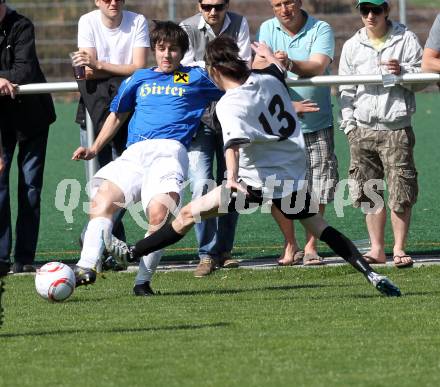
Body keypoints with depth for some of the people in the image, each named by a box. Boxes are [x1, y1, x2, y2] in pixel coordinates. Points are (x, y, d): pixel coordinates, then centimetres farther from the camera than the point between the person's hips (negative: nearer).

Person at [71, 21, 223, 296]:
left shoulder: (196, 78, 21)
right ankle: (87, 268, -31)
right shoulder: (140, 78, 28)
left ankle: (144, 281, -20)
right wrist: (95, 149, 30)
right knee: (103, 199, -22)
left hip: (169, 150, -3)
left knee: (159, 211, -29)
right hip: (134, 154, 3)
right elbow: (118, 115, 36)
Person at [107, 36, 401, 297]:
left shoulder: (229, 104, -15)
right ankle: (371, 275, 4)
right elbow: (280, 70, 29)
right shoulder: (267, 79, 3)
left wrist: (232, 176, -48)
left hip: (258, 179, -6)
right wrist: (268, 54, 51)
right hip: (294, 176, 6)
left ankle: (131, 254, 1)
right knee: (320, 227, 16)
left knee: (189, 214, 0)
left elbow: (235, 140, -33)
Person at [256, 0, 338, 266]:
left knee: (317, 190, -1)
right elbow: (257, 67, -8)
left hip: (316, 126, -2)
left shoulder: (321, 30, -4)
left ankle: (311, 247, 13)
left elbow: (318, 67, -21)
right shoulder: (267, 30, 5)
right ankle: (290, 246, 16)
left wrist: (291, 64, -40)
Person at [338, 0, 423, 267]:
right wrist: (349, 124, 4)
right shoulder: (352, 46, 11)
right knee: (369, 192, 4)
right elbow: (346, 89, 13)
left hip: (396, 128, -3)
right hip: (363, 129, 3)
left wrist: (402, 72, -19)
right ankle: (377, 249, 12)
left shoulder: (406, 39, 3)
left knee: (401, 193, -6)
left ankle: (399, 248, 3)